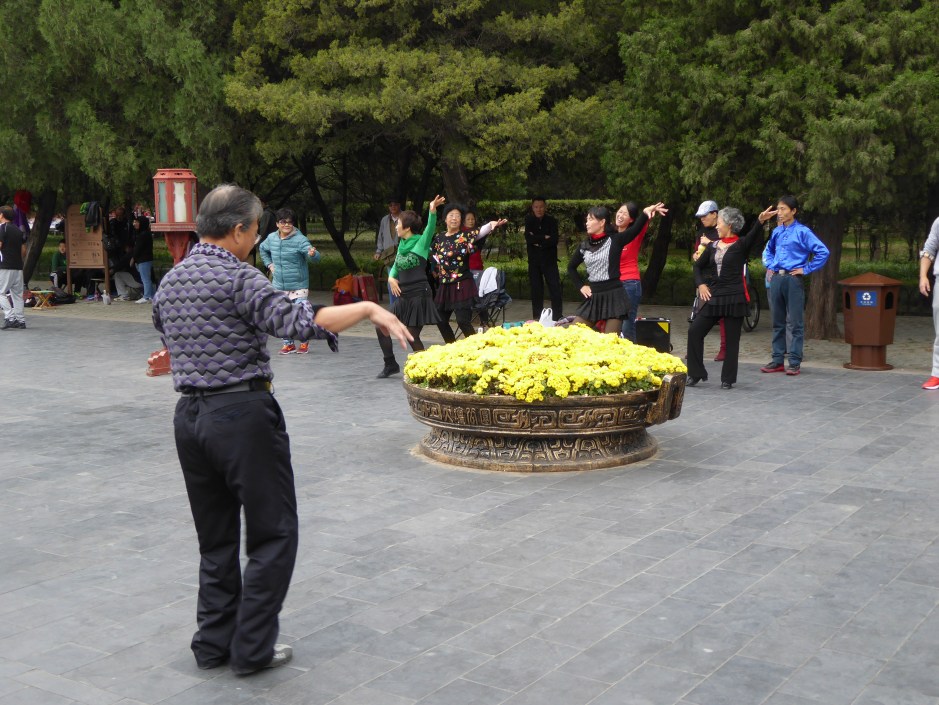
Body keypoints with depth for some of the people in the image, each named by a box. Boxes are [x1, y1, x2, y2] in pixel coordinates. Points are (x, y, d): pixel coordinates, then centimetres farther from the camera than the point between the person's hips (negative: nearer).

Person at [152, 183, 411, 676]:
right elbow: (298, 321, -25)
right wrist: (368, 309, -19)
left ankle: (214, 644, 22)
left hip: (189, 415, 8)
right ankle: (252, 648, 7)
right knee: (273, 535, 4)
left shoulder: (169, 283, 11)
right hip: (243, 414, -8)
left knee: (215, 539, 17)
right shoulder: (237, 277, -13)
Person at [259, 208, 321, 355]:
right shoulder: (271, 238, 3)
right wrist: (269, 264, 15)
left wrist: (312, 254, -51)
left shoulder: (300, 239, -15)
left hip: (299, 286, -5)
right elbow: (262, 249, 26)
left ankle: (304, 342, 16)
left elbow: (315, 257, -28)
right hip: (279, 286, 5)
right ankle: (288, 344, 23)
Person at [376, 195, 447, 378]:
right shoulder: (402, 244, 12)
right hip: (403, 297, 8)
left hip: (418, 295, -8)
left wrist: (432, 211, -45)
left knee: (412, 336, -7)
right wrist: (391, 277, 0)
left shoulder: (421, 242, -7)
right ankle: (391, 365, 23)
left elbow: (430, 229, -26)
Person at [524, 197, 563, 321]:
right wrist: (544, 238, -13)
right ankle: (537, 318, 11)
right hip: (534, 260, 1)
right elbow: (528, 238, -12)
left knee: (556, 288, -8)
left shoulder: (551, 221, 0)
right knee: (536, 290, 4)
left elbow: (554, 240, -12)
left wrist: (538, 241, -12)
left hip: (549, 260, -1)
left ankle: (557, 317, -3)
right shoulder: (529, 220, 3)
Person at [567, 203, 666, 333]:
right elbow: (571, 268, 23)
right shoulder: (584, 246, 9)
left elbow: (635, 229, -23)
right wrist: (581, 286, 10)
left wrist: (645, 213, -40)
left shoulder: (615, 240, -5)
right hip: (592, 297, 5)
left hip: (613, 295, -5)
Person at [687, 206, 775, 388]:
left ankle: (728, 379, 11)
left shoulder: (741, 244, -5)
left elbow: (753, 238, -27)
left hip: (734, 298, -5)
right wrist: (701, 284, 6)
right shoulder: (714, 246, 11)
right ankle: (695, 374, 10)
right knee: (695, 330, 0)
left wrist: (760, 221, -46)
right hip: (714, 296, 6)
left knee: (732, 338, 1)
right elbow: (698, 265, 22)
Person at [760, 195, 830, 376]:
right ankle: (777, 360, 16)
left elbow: (823, 252, -12)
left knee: (796, 322, -2)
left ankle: (795, 362, 1)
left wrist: (806, 269, -10)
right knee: (777, 321, 10)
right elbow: (768, 251, 31)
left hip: (793, 279, -6)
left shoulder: (802, 232, -7)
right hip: (776, 279, 6)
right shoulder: (777, 231, 11)